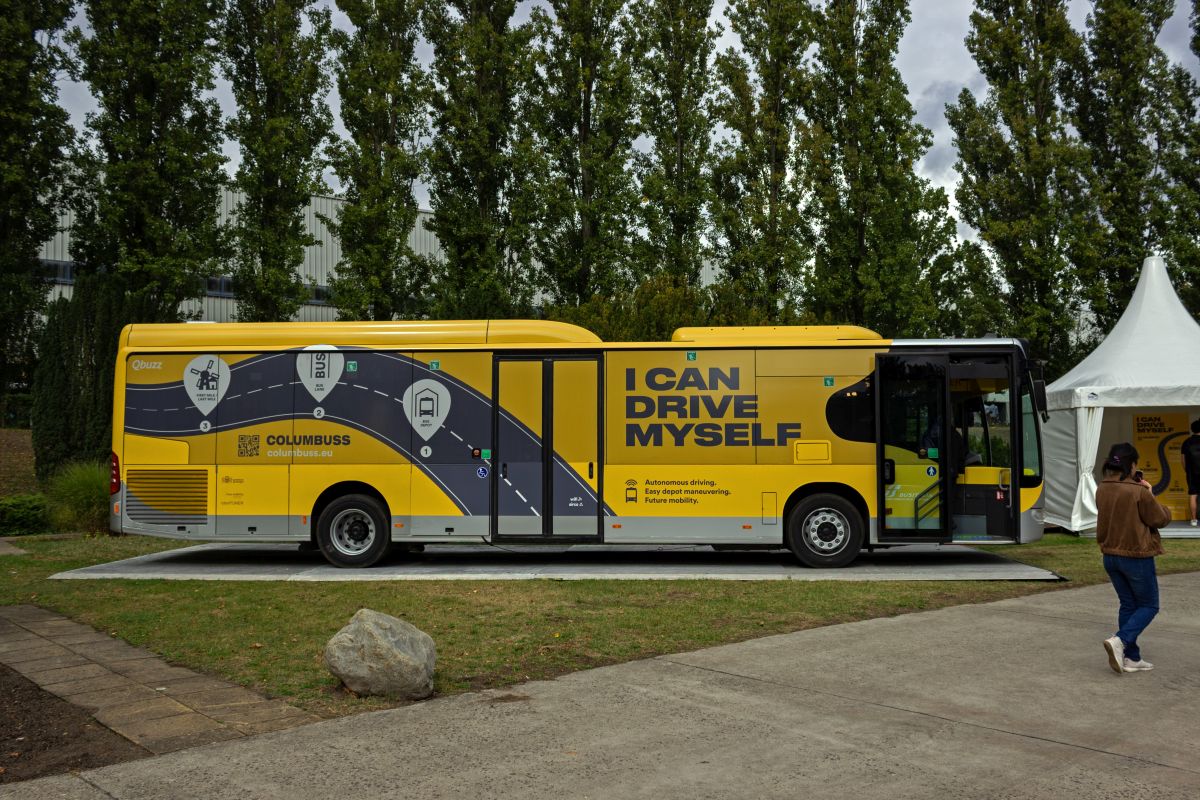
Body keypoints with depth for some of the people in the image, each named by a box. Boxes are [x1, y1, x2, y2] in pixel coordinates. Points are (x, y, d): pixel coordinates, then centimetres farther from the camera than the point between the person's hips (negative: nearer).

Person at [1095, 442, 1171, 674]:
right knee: (1149, 605, 9)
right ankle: (1120, 641, -12)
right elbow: (1161, 519, -9)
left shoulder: (1102, 490, 0)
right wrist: (1149, 495, 4)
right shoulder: (1139, 492, -20)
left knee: (1128, 604, 16)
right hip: (1137, 557, -7)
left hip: (1111, 556, 7)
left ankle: (1131, 657, 17)